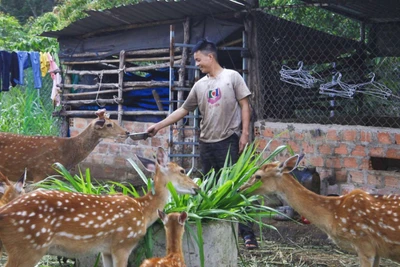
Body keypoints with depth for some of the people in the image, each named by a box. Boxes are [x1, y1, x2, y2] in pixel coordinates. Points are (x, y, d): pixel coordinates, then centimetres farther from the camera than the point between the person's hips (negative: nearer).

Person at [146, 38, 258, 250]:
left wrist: (244, 133, -10)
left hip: (229, 141, -6)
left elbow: (244, 105, -2)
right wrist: (158, 126, 11)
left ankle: (247, 233, -7)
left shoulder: (232, 76, 0)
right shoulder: (199, 85, 13)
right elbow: (182, 110, 16)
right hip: (206, 143, 6)